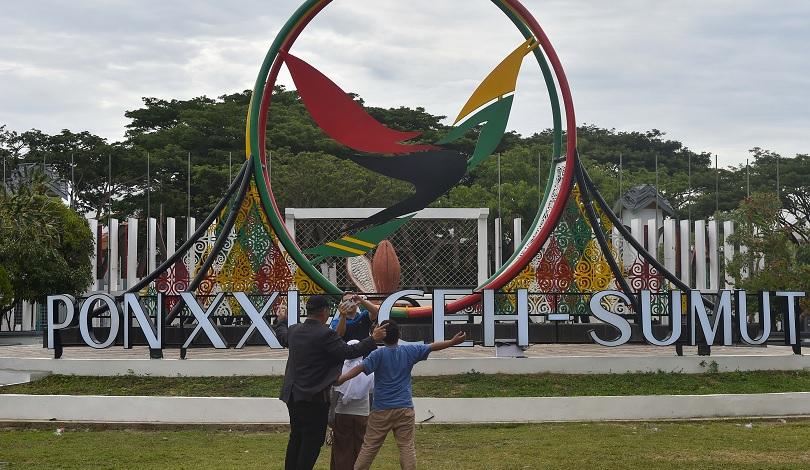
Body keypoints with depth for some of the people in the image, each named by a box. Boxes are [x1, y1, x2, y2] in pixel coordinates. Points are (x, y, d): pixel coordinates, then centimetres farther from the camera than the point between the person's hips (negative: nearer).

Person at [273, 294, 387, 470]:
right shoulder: (324, 334, -19)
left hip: (293, 395, 8)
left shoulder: (294, 330, 6)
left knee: (296, 437, 17)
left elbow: (282, 337, 29)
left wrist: (281, 321, 49)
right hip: (314, 396, -8)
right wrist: (373, 339, -16)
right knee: (313, 439, 0)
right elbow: (348, 351, -22)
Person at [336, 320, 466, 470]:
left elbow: (360, 368, -18)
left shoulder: (379, 354, -7)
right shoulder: (409, 351, 1)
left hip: (381, 410, -1)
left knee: (369, 446, 4)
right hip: (405, 408, 1)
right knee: (407, 446, 2)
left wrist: (339, 379, -24)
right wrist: (453, 342, 16)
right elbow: (433, 347, 7)